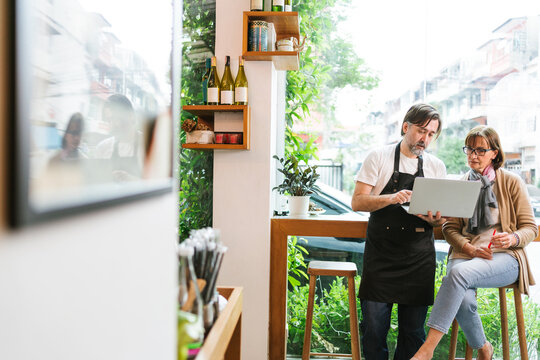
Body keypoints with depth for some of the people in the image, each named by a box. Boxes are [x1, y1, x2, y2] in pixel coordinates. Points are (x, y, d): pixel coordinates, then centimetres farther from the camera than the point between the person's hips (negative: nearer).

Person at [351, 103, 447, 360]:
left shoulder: (437, 167, 12)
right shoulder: (379, 157, 3)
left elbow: (441, 219, 15)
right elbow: (357, 202, -3)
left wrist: (435, 219, -9)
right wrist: (391, 198, -19)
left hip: (419, 259, 3)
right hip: (380, 256, -2)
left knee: (413, 328, 6)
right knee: (374, 324, -2)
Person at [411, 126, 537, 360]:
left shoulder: (512, 182, 7)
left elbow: (530, 228, 6)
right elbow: (450, 228, 11)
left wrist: (513, 239, -17)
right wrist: (470, 248, -10)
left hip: (504, 257, -3)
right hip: (465, 254, 3)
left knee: (460, 272, -35)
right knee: (464, 301, -30)